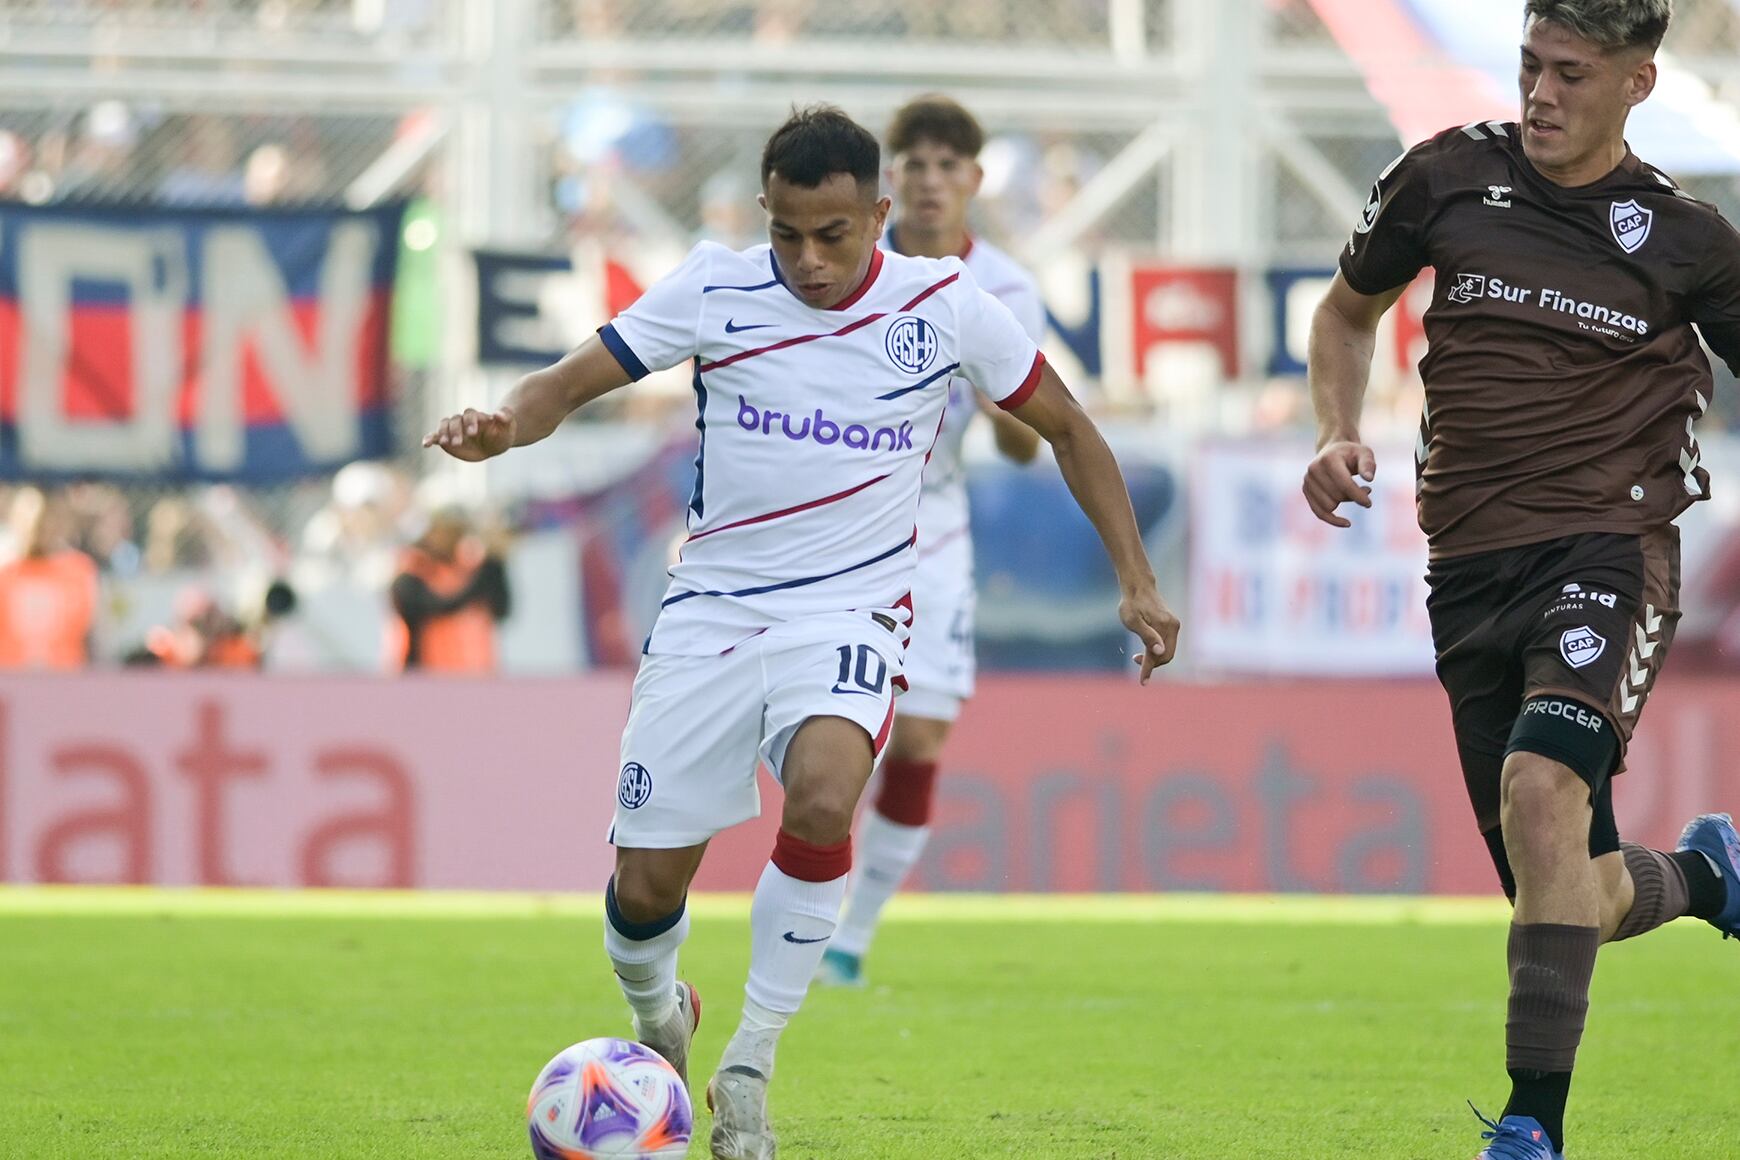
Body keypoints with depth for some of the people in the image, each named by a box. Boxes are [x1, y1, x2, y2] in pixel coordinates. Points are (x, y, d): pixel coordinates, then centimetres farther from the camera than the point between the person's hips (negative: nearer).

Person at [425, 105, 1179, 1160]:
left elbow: (1066, 426, 8)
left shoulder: (944, 307, -5)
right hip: (712, 609, 2)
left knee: (821, 801, -32)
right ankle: (659, 1024, 37)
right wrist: (503, 427, -24)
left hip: (849, 610, -1)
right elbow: (574, 381, -1)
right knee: (647, 883, -1)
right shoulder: (716, 291, -5)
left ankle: (748, 1073, -15)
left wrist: (1136, 580, 6)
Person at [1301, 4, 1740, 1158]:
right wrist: (1339, 436, 3)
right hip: (1473, 564, 4)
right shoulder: (1449, 177, 5)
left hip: (1612, 545, -3)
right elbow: (1348, 312, 21)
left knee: (1541, 786, -30)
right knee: (1574, 894, 4)